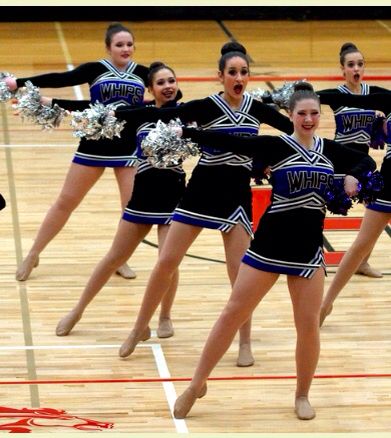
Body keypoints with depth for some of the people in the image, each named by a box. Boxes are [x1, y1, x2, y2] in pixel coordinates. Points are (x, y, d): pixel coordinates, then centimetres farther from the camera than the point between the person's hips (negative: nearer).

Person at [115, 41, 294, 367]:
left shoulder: (257, 108, 0)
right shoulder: (206, 107, -10)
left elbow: (293, 129, 9)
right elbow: (159, 115, -17)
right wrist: (113, 114, -25)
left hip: (238, 194, 2)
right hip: (202, 190, -1)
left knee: (239, 271, -3)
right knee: (166, 262, 1)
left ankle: (245, 342, 11)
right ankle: (139, 328, 16)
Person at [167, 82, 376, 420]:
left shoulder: (330, 150, 5)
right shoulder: (276, 146, -7)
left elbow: (366, 161, 19)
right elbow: (231, 143, -17)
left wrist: (353, 177, -4)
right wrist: (185, 131, -27)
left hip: (309, 247, 3)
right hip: (270, 243, -3)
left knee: (308, 325, 3)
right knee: (233, 313, 0)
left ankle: (303, 395, 21)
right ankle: (197, 384, 10)